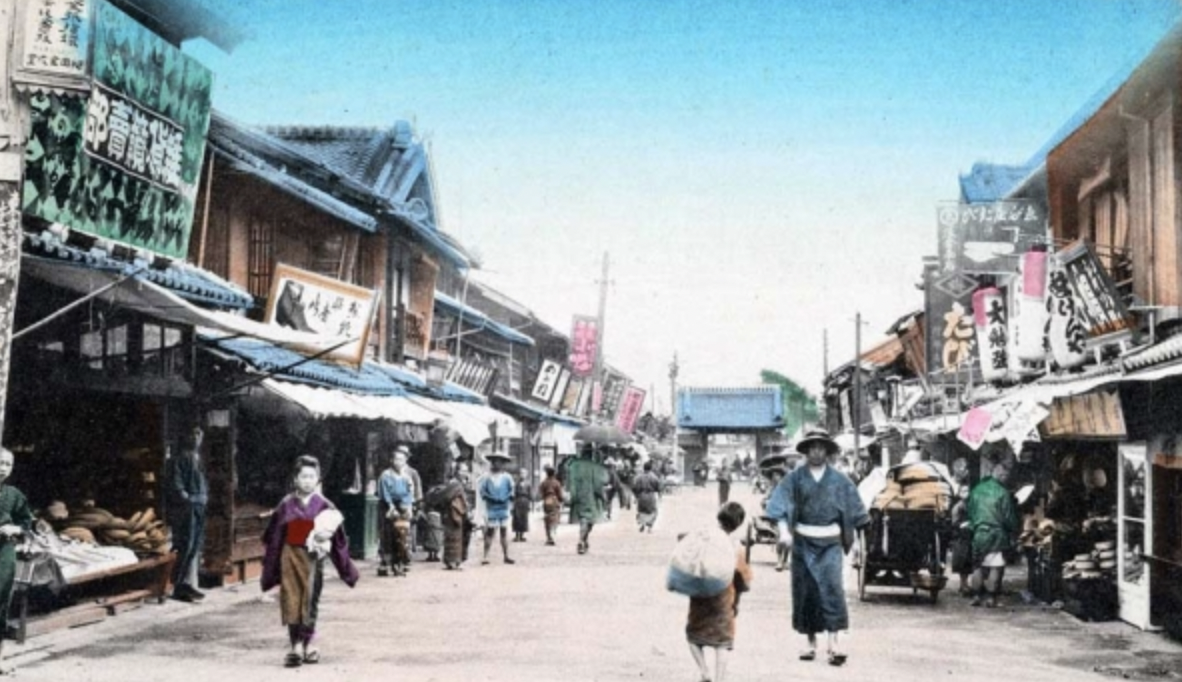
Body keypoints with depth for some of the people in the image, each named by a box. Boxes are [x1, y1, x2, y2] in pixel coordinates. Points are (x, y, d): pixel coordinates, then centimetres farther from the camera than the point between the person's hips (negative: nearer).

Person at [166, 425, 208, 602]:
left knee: (195, 547, 9)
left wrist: (204, 497, 15)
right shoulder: (179, 459, -8)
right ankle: (180, 586, -5)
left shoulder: (197, 459, 19)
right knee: (185, 547, -9)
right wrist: (187, 498, -19)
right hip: (184, 508, -9)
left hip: (199, 508, 9)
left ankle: (188, 584, 14)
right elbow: (174, 484, -15)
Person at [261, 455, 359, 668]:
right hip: (291, 555, 0)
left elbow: (335, 533, 2)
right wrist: (271, 564, 6)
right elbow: (275, 537, 6)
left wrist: (325, 535, -20)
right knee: (291, 600, -2)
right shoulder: (286, 505, 0)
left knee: (310, 599, 6)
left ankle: (307, 643, 19)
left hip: (313, 557, 0)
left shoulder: (324, 506, -1)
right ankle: (295, 645, 2)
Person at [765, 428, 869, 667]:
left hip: (830, 542, 0)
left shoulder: (838, 480, 5)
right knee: (805, 592, 5)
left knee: (832, 589, -12)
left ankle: (832, 642, -13)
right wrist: (784, 532, -21)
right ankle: (811, 642, 16)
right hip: (803, 542, 1)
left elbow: (852, 510, 8)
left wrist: (850, 538, 3)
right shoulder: (795, 478, 1)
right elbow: (781, 505, -8)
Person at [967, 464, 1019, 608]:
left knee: (978, 567, 13)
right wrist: (1013, 531, 8)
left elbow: (969, 510, 11)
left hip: (978, 533, 5)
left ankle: (977, 596, 15)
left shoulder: (976, 490, 5)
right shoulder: (1002, 493, -12)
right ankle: (990, 598, -1)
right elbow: (1009, 517, -8)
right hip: (996, 535, -5)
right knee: (995, 568, 0)